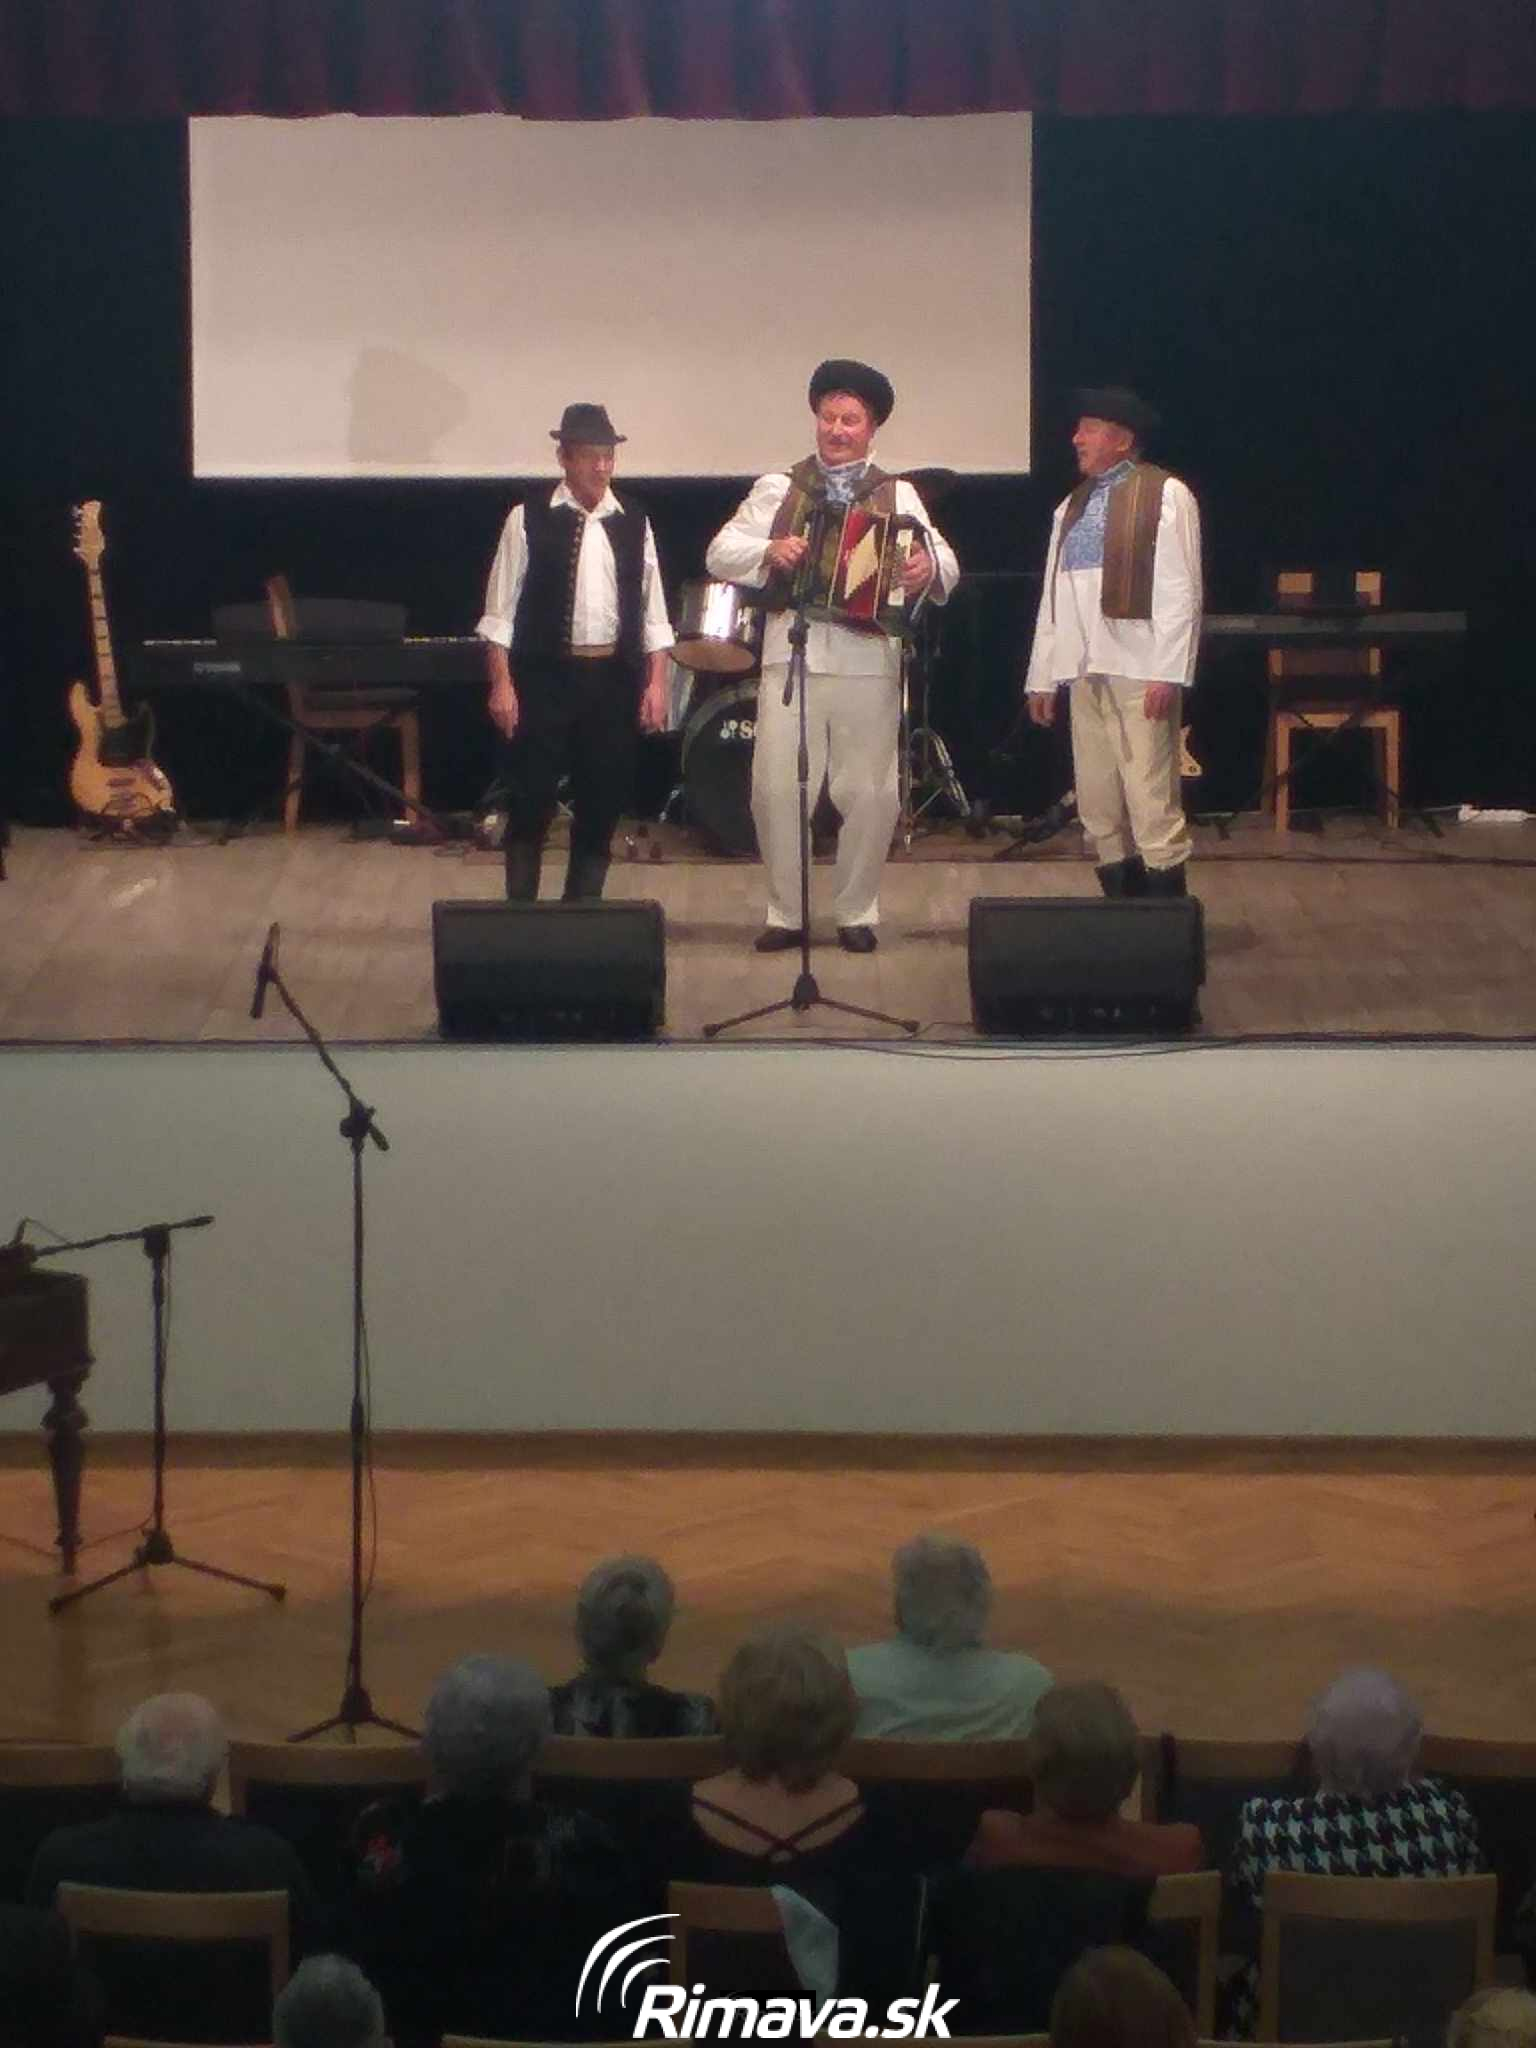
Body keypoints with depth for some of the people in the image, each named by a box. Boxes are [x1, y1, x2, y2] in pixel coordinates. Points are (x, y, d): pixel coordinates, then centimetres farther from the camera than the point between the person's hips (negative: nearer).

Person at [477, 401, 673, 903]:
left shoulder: (633, 522, 7)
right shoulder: (530, 519, -2)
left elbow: (652, 611, 9)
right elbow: (501, 609, -2)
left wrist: (657, 682, 2)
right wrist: (502, 685, -8)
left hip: (614, 678, 3)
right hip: (545, 676, -3)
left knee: (602, 805, 7)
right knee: (530, 803, -2)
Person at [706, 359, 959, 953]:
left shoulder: (898, 496, 11)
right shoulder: (777, 490, 12)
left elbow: (945, 563, 1)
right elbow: (720, 553, 6)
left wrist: (928, 568, -22)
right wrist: (769, 551, -13)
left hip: (869, 659, 0)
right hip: (790, 653, 0)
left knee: (870, 793, 0)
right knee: (778, 788, -4)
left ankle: (857, 913, 14)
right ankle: (785, 913, 8)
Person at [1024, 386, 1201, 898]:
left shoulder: (1165, 495, -2)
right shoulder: (1072, 506, 19)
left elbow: (1180, 592, -9)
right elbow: (1052, 598, 19)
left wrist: (1168, 674, -16)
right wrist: (1042, 678, 14)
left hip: (1139, 670, -7)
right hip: (1086, 672, 7)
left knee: (1152, 805, -10)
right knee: (1097, 807, 7)